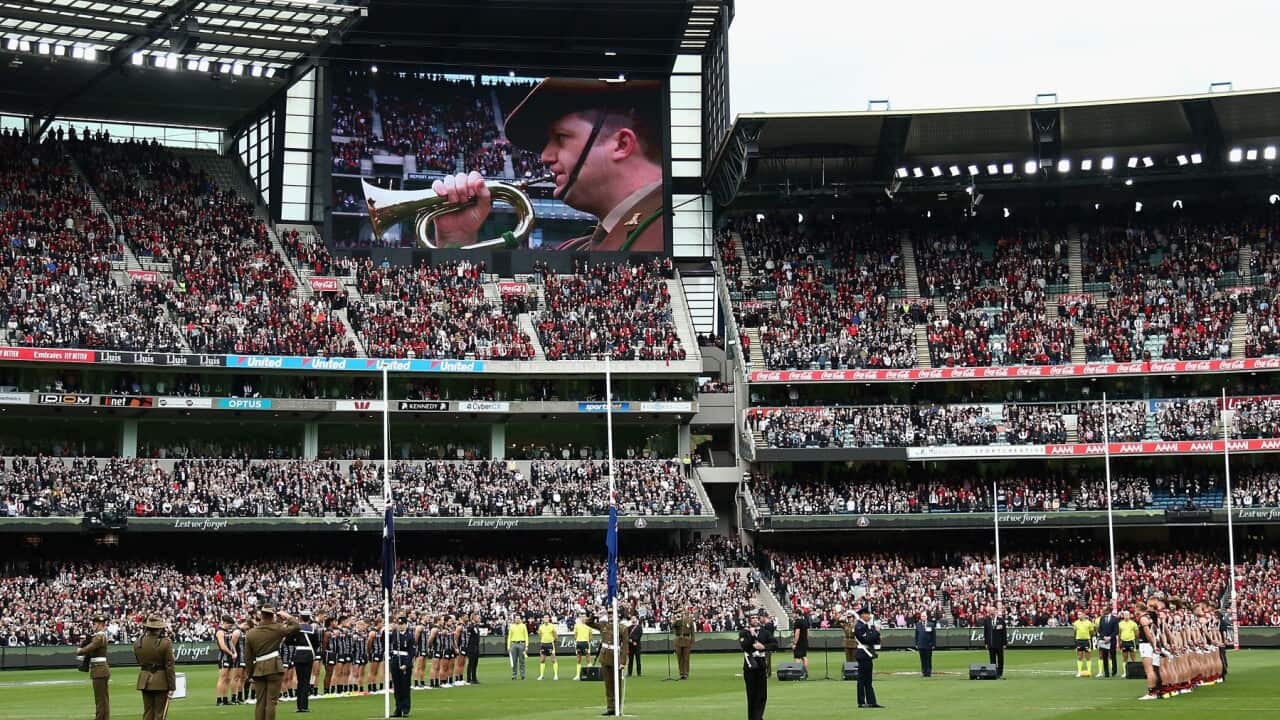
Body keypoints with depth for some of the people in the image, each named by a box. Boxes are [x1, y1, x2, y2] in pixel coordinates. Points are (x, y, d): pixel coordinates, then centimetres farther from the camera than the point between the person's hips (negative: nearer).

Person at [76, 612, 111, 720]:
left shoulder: (99, 637, -16)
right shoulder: (100, 636, 15)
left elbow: (88, 649, -23)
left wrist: (79, 651, -3)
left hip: (99, 670, -10)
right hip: (102, 670, 10)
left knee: (100, 699, -6)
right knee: (103, 698, 14)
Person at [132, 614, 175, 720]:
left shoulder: (138, 642, -1)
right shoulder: (165, 643, -15)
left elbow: (139, 662, 11)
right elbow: (169, 666, -13)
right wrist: (171, 687, -7)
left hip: (144, 681, 4)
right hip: (161, 681, -4)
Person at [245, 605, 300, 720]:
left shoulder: (251, 634, 4)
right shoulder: (276, 629, -7)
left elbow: (248, 658, 7)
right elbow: (295, 626, 0)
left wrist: (250, 674, 14)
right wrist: (287, 617, 14)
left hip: (258, 670, 3)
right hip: (274, 668, -3)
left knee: (259, 702, 10)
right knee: (271, 701, -1)